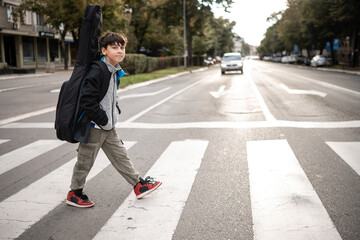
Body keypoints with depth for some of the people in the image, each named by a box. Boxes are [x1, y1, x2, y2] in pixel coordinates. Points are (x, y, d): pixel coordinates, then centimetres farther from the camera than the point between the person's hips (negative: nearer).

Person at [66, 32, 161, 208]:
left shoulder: (115, 72, 8)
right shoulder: (97, 72, -21)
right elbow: (87, 100, -27)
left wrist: (116, 112, 10)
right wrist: (103, 120, -20)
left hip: (108, 127, 8)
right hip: (94, 127, -8)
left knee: (120, 156, 15)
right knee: (85, 162, 6)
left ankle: (139, 186, 24)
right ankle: (74, 194, 25)